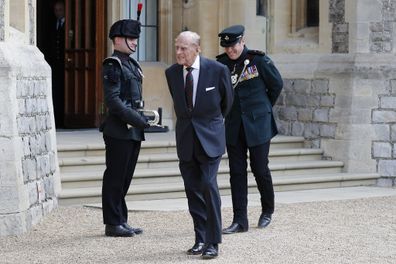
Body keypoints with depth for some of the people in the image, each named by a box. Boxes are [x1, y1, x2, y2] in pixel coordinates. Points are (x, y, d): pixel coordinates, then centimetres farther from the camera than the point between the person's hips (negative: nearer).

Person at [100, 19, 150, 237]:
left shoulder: (131, 64, 17)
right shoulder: (112, 65, -10)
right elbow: (113, 100, -18)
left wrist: (143, 118, 9)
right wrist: (138, 119, -19)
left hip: (133, 131, 9)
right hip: (119, 131, -9)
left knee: (125, 178, 12)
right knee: (115, 177, -3)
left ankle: (121, 221, 18)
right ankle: (112, 224, 2)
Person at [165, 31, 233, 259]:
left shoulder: (217, 70, -10)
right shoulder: (172, 73, 1)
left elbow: (228, 100, 8)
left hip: (209, 136, -4)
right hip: (185, 137, 4)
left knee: (208, 185, -14)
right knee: (192, 190, 6)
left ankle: (213, 242, -8)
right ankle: (201, 239, 15)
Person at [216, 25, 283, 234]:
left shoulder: (258, 60, -9)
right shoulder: (222, 64, 1)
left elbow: (277, 85, 3)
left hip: (258, 124, -3)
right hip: (234, 126, 3)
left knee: (260, 168, 4)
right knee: (237, 172, 1)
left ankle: (268, 211, 29)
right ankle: (239, 220, 4)